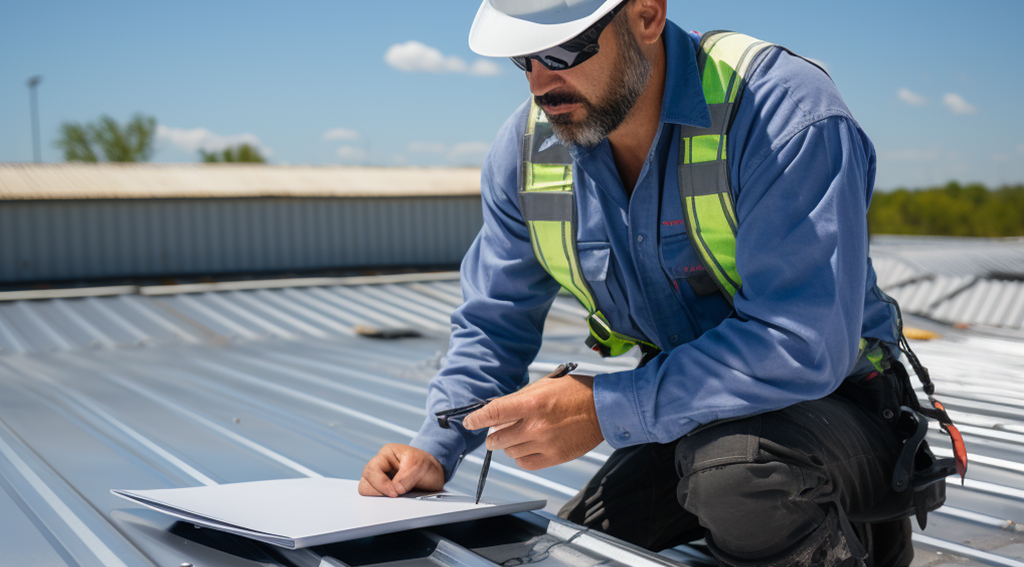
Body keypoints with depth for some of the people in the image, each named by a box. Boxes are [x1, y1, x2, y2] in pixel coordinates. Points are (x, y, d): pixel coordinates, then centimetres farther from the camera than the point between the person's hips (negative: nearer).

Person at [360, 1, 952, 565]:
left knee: (735, 471, -37)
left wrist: (604, 408, -33)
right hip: (690, 417, 7)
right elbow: (493, 325, 5)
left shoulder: (789, 112, -24)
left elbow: (803, 347, -32)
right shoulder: (527, 148, -5)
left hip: (833, 402, -6)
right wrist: (433, 451, -11)